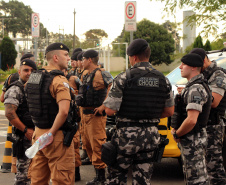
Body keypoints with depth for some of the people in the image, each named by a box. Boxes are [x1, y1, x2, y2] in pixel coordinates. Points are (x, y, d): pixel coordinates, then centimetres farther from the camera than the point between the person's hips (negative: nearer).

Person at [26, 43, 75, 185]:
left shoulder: (35, 78, 9)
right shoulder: (59, 81, -16)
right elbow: (63, 111, -28)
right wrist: (51, 133, -18)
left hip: (38, 133, 8)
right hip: (57, 136, -8)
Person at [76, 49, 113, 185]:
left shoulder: (99, 74, -15)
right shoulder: (88, 76, 16)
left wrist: (103, 106, -24)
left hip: (95, 115, -10)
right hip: (86, 114, 10)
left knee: (97, 145, -8)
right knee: (88, 145, 15)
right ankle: (97, 174, 24)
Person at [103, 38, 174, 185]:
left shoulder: (124, 78, -11)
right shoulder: (163, 80, 4)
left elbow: (110, 110, -13)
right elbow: (169, 111, 10)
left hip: (127, 135, -4)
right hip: (151, 136, 4)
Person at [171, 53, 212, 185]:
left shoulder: (195, 90, -20)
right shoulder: (196, 86, 14)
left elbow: (191, 120, -29)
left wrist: (177, 134, -13)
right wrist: (176, 129, 9)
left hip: (192, 141, -11)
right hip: (194, 139, 11)